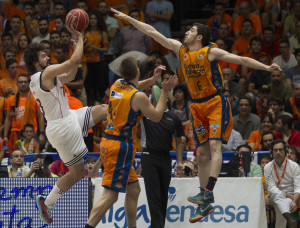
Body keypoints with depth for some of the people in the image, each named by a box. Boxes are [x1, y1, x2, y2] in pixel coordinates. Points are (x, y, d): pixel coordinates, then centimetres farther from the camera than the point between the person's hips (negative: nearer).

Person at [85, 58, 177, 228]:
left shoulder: (117, 85, 7)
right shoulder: (138, 96, -14)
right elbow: (157, 116, -1)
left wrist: (153, 79, 22)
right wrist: (165, 92, 5)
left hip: (108, 142, 9)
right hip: (121, 146, -9)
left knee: (134, 190, 18)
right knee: (110, 195, -11)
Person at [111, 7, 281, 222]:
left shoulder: (211, 52, -9)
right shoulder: (181, 50, 7)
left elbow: (241, 60, -13)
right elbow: (153, 32, 8)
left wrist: (266, 67, -23)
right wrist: (128, 18, 9)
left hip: (216, 103, -6)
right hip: (198, 107, 6)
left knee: (214, 145, -21)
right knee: (202, 153, 6)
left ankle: (208, 192, -31)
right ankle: (205, 204, 10)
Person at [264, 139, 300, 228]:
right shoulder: (267, 167, 0)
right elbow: (271, 188, -8)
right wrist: (289, 196, -20)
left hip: (291, 197, 1)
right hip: (274, 197, -1)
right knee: (278, 194, -37)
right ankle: (290, 219, -65)